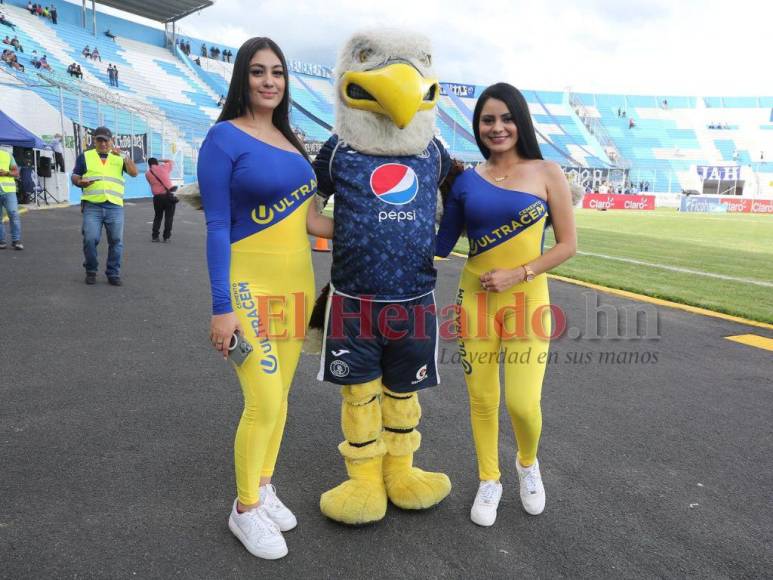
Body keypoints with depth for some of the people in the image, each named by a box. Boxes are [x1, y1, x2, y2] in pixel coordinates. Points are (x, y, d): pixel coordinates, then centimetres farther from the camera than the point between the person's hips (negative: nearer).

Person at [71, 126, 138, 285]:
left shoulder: (119, 157, 15)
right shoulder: (85, 156, 12)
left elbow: (134, 173, 1)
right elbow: (74, 176, 11)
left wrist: (124, 156, -11)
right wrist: (80, 182, -12)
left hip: (115, 207, 1)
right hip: (92, 206, -1)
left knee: (116, 241, 1)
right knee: (90, 239, -8)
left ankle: (113, 273, 12)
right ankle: (91, 271, 12)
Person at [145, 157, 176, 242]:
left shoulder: (147, 173, 6)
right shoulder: (163, 167, 4)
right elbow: (171, 162, 20)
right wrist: (161, 160, 28)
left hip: (157, 197, 2)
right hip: (168, 195, -2)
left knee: (158, 217, 17)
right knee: (169, 217, 5)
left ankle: (154, 236, 12)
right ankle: (166, 237, 2)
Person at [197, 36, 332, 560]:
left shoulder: (288, 139, 11)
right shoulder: (225, 137, -9)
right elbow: (217, 226, -13)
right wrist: (222, 307, -16)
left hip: (298, 280, 7)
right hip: (251, 282, -7)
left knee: (278, 395, 14)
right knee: (266, 402, -6)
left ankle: (263, 488, 33)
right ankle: (245, 509, 17)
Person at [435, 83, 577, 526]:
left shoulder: (546, 173, -2)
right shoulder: (467, 180, 4)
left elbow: (568, 244, -3)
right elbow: (442, 244, 6)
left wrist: (517, 275, -12)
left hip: (527, 298, -2)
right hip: (475, 297, 2)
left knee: (523, 403, -6)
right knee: (482, 399, 8)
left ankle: (528, 463, 29)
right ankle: (489, 481, 32)